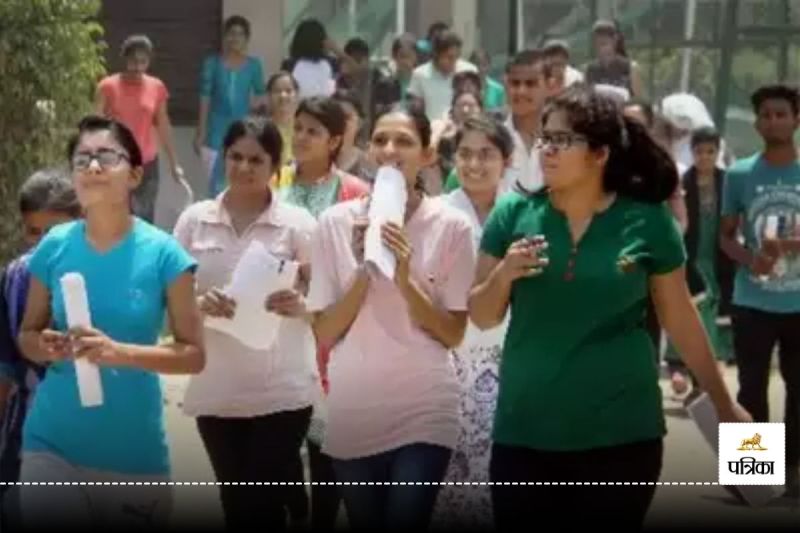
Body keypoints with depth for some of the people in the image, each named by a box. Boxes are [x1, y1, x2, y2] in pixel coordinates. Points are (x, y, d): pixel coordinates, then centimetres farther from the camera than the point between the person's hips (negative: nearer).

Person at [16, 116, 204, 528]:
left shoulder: (162, 253, -7)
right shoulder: (54, 247, 0)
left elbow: (193, 355, -5)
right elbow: (27, 335, 11)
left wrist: (120, 352, -21)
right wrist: (46, 347, -13)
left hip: (132, 449, -1)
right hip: (51, 442, 1)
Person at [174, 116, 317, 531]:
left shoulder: (297, 223, -3)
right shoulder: (194, 220, 3)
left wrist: (299, 305, -26)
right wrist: (198, 304, -17)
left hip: (281, 391, -3)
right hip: (215, 391, 3)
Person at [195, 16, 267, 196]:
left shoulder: (254, 65, 2)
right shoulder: (212, 63, -1)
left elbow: (260, 94, 16)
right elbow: (205, 98, -1)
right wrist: (200, 133, -3)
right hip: (217, 131, -1)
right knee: (216, 183, 1)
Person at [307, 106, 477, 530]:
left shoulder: (451, 226, -4)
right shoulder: (335, 222, 0)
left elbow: (454, 334, -4)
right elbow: (324, 334, 0)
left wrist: (405, 278, -16)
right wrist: (363, 271, -13)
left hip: (424, 411, -2)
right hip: (353, 411, 2)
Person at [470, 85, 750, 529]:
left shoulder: (647, 221, -4)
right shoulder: (513, 214, -1)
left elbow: (681, 320, 6)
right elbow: (482, 317, 4)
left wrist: (725, 404, 11)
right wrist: (503, 275, -16)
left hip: (622, 432, -1)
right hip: (524, 429, 1)